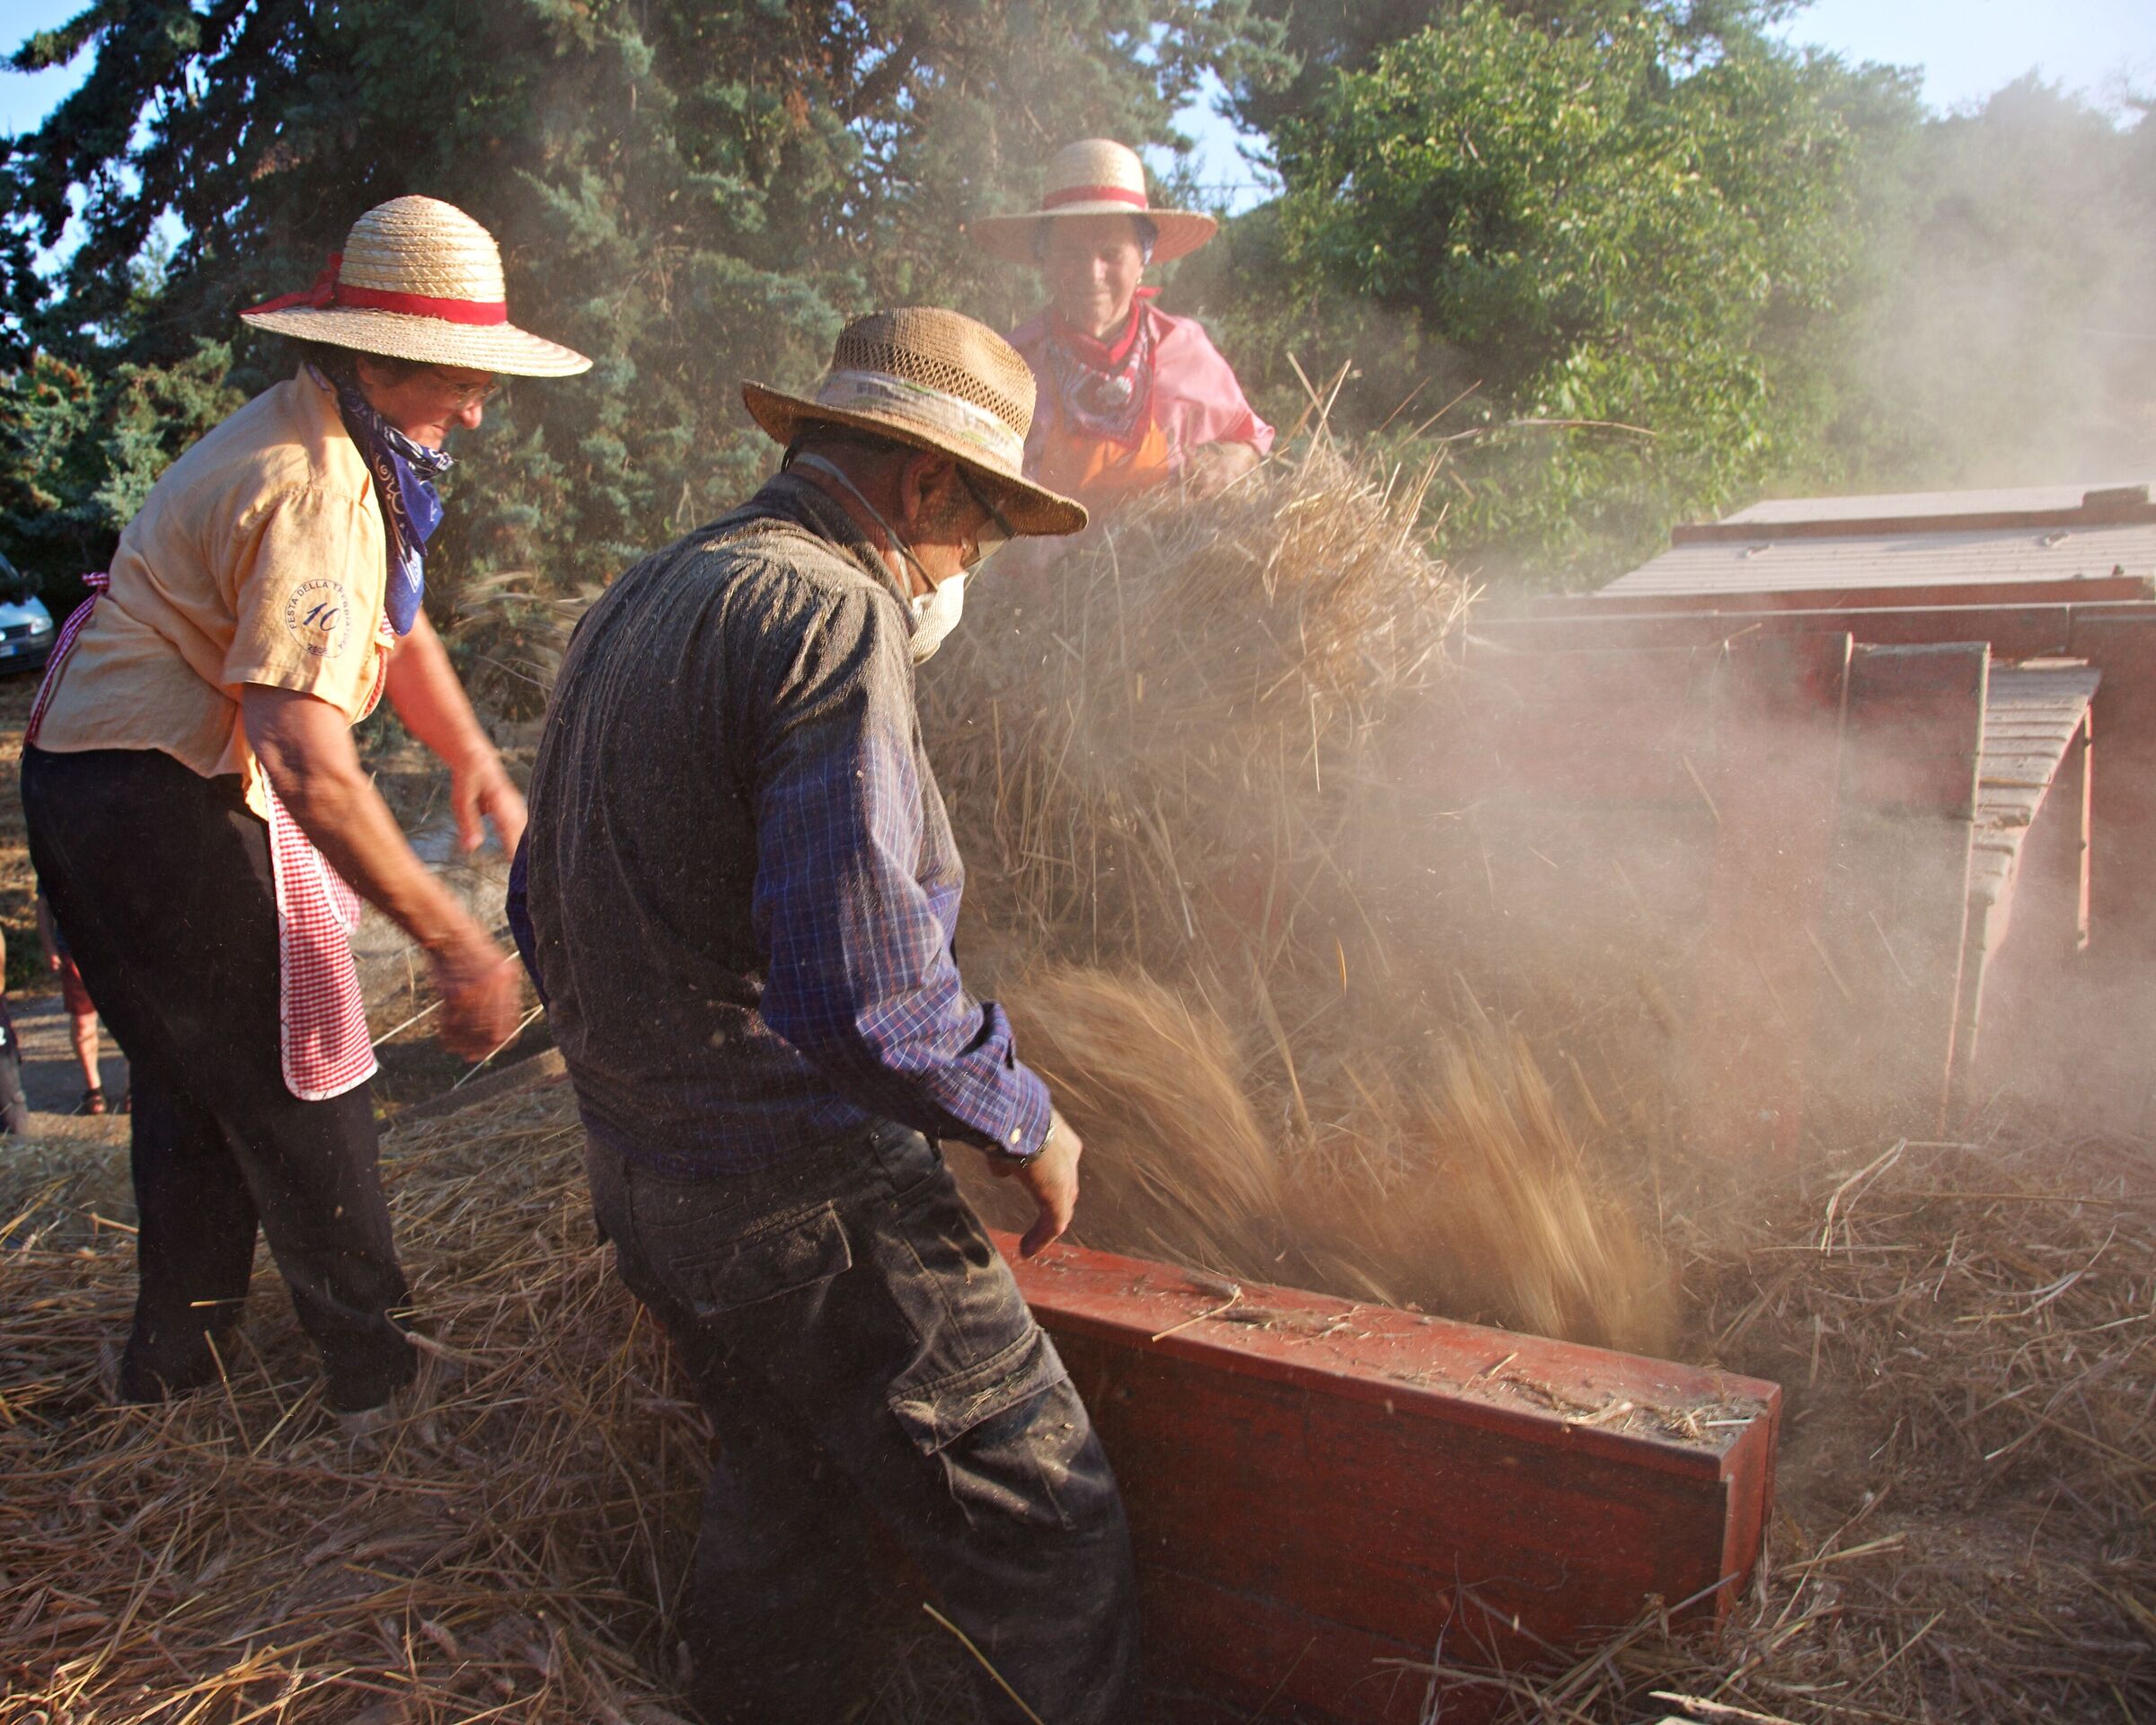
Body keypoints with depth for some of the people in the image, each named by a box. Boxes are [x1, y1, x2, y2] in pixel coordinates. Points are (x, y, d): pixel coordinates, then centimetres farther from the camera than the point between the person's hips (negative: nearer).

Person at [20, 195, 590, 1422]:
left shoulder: (358, 455, 10)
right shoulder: (310, 491, -24)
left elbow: (399, 626, 22)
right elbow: (311, 769, -32)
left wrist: (473, 754, 4)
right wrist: (455, 940, -30)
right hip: (160, 802, -11)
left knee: (196, 1072, 20)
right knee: (297, 1079, -1)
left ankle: (179, 1350, 35)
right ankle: (373, 1366, 12)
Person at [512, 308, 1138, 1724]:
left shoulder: (636, 605, 12)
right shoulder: (832, 616, -18)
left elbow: (543, 910, 18)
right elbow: (868, 985, -27)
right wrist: (1028, 1122, -11)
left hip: (645, 1177, 10)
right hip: (810, 1197, -10)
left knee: (783, 1494, 25)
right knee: (1044, 1530, 2)